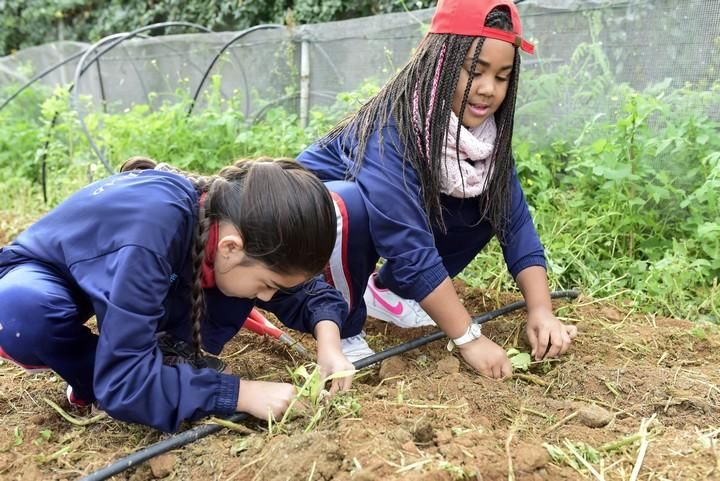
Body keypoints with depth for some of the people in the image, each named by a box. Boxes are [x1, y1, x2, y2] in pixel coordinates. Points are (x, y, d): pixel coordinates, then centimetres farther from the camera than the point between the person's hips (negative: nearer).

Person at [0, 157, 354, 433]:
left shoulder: (236, 219, -22)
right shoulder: (153, 233, -43)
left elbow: (302, 291, -7)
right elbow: (122, 379, -43)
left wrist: (328, 338, -27)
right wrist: (242, 393, -42)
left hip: (106, 269, 5)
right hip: (39, 275, -4)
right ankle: (93, 384, -13)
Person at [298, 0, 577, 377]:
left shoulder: (486, 129, -14)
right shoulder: (392, 126, -35)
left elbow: (514, 220, -16)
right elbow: (410, 246, -39)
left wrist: (540, 311, -28)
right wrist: (468, 338, -37)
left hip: (396, 214, 6)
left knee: (488, 207, -13)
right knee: (352, 208, -39)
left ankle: (386, 291, 6)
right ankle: (345, 333, -14)